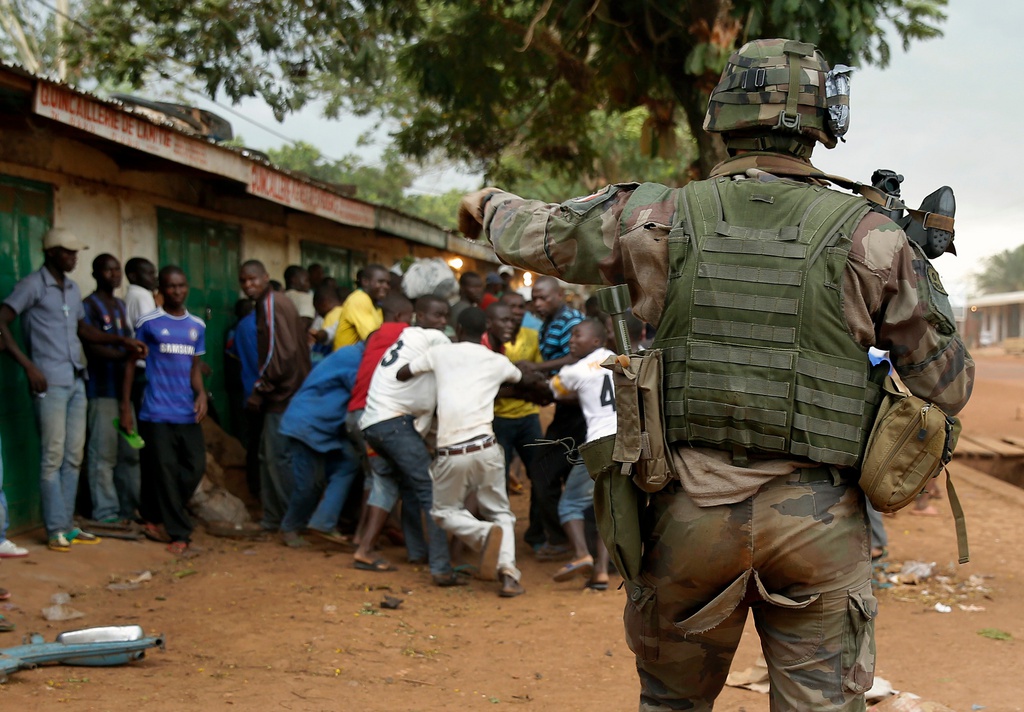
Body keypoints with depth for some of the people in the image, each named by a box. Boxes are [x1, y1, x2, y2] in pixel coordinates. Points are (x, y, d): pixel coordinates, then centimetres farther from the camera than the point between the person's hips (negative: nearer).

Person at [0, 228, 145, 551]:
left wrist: (121, 340, 14)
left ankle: (68, 525, 15)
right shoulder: (33, 285, -7)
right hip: (50, 382, -7)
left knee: (74, 456, 9)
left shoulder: (72, 288, 16)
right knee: (53, 457, -5)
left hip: (76, 381, 7)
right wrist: (28, 365, -18)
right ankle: (56, 530, 0)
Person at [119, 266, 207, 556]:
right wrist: (125, 406, -1)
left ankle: (153, 513, 20)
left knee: (196, 467, 0)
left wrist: (201, 393, -2)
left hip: (188, 412, 5)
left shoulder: (197, 326, 12)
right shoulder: (148, 323, -1)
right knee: (166, 471, -4)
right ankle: (179, 533, 4)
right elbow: (131, 363, 3)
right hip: (157, 412, -5)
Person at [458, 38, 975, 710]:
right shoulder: (868, 237, -6)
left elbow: (533, 234, 12)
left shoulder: (663, 220, -2)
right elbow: (950, 387, 0)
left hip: (692, 509, 2)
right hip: (818, 524, -1)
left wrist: (491, 202, 35)